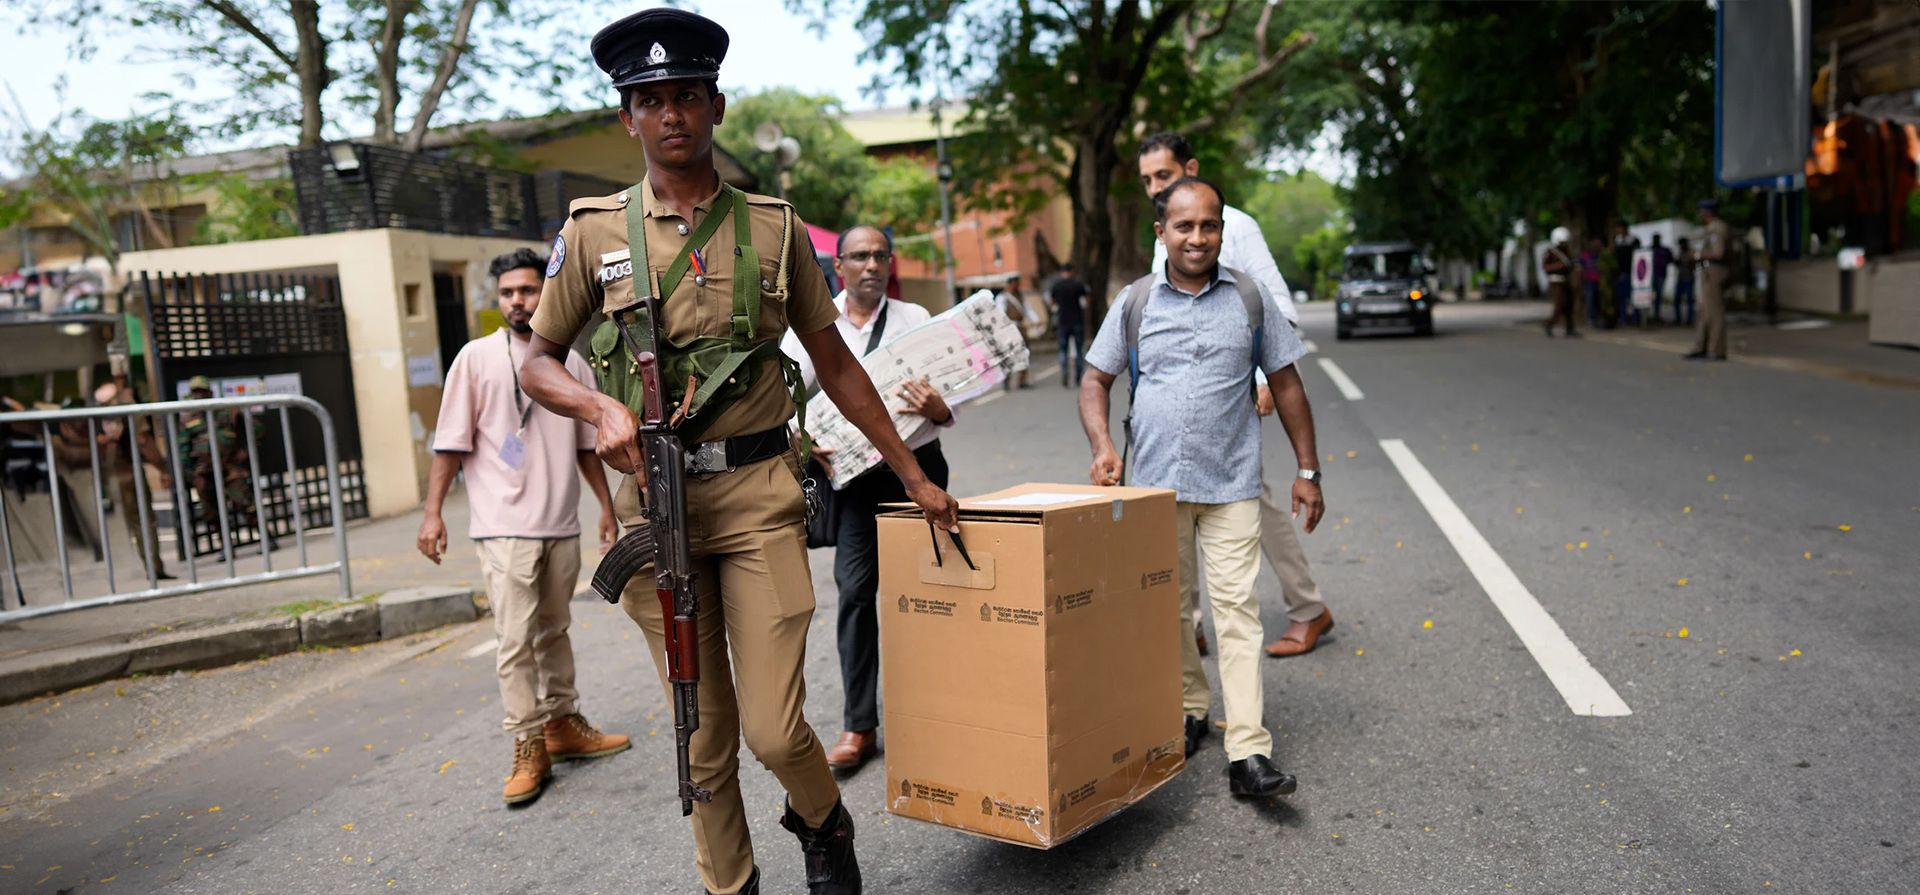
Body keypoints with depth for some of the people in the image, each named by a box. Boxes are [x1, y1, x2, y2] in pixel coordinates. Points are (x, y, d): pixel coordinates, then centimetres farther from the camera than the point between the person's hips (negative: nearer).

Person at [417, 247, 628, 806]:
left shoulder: (571, 362, 9)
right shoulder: (477, 357, -1)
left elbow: (587, 444, 16)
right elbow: (452, 442, -2)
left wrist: (606, 507, 14)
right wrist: (433, 511, -8)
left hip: (562, 524, 4)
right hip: (504, 526, -4)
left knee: (554, 630, 15)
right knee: (515, 639, -5)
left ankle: (562, 723, 28)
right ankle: (528, 749, 3)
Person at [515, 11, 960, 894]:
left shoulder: (774, 226, 5)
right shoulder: (593, 232, 3)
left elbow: (835, 364, 11)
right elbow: (537, 364, 10)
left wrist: (914, 477, 12)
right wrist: (601, 406, -13)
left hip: (760, 495, 0)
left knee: (775, 729, -4)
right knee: (703, 734, 9)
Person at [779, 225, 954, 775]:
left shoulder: (916, 319, 2)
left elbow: (952, 400, 0)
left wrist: (938, 409, -24)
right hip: (853, 470, 0)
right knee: (855, 589, -4)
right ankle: (859, 726, 4)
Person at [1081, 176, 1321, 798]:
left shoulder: (1251, 298, 3)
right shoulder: (1135, 302, 4)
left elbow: (1285, 385, 8)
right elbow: (1095, 380, 9)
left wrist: (1307, 472, 6)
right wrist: (1102, 446, -9)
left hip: (1231, 484, -1)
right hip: (1154, 483, 2)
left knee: (1237, 609, -8)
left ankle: (1248, 755, -8)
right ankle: (1188, 711, 32)